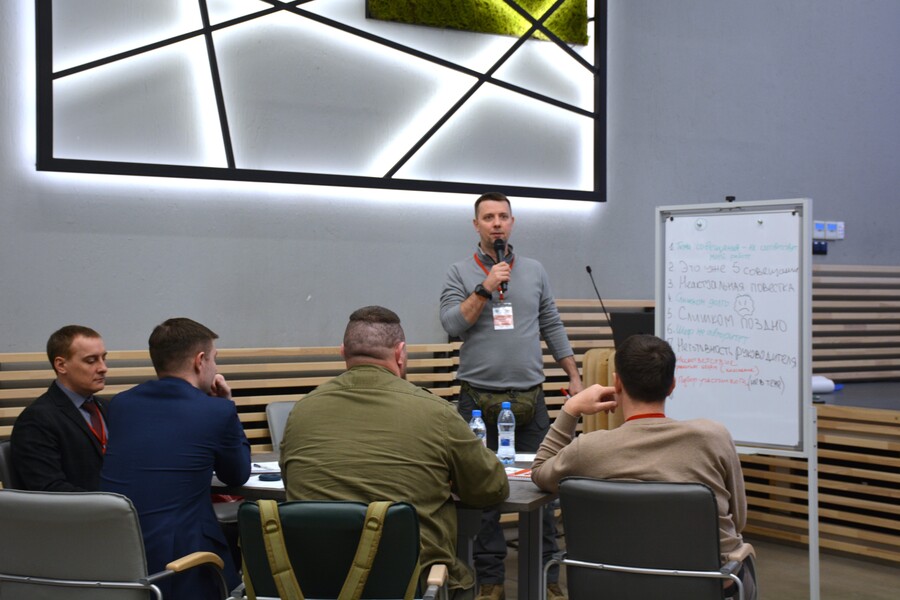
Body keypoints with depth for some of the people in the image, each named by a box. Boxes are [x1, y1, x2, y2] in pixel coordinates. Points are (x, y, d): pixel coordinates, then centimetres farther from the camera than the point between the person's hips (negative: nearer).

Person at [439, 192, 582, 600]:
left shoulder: (534, 271, 11)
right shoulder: (460, 274, 3)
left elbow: (553, 327, 14)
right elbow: (452, 325, -9)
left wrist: (574, 376, 10)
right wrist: (485, 288, -15)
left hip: (529, 397, 2)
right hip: (479, 398, -2)